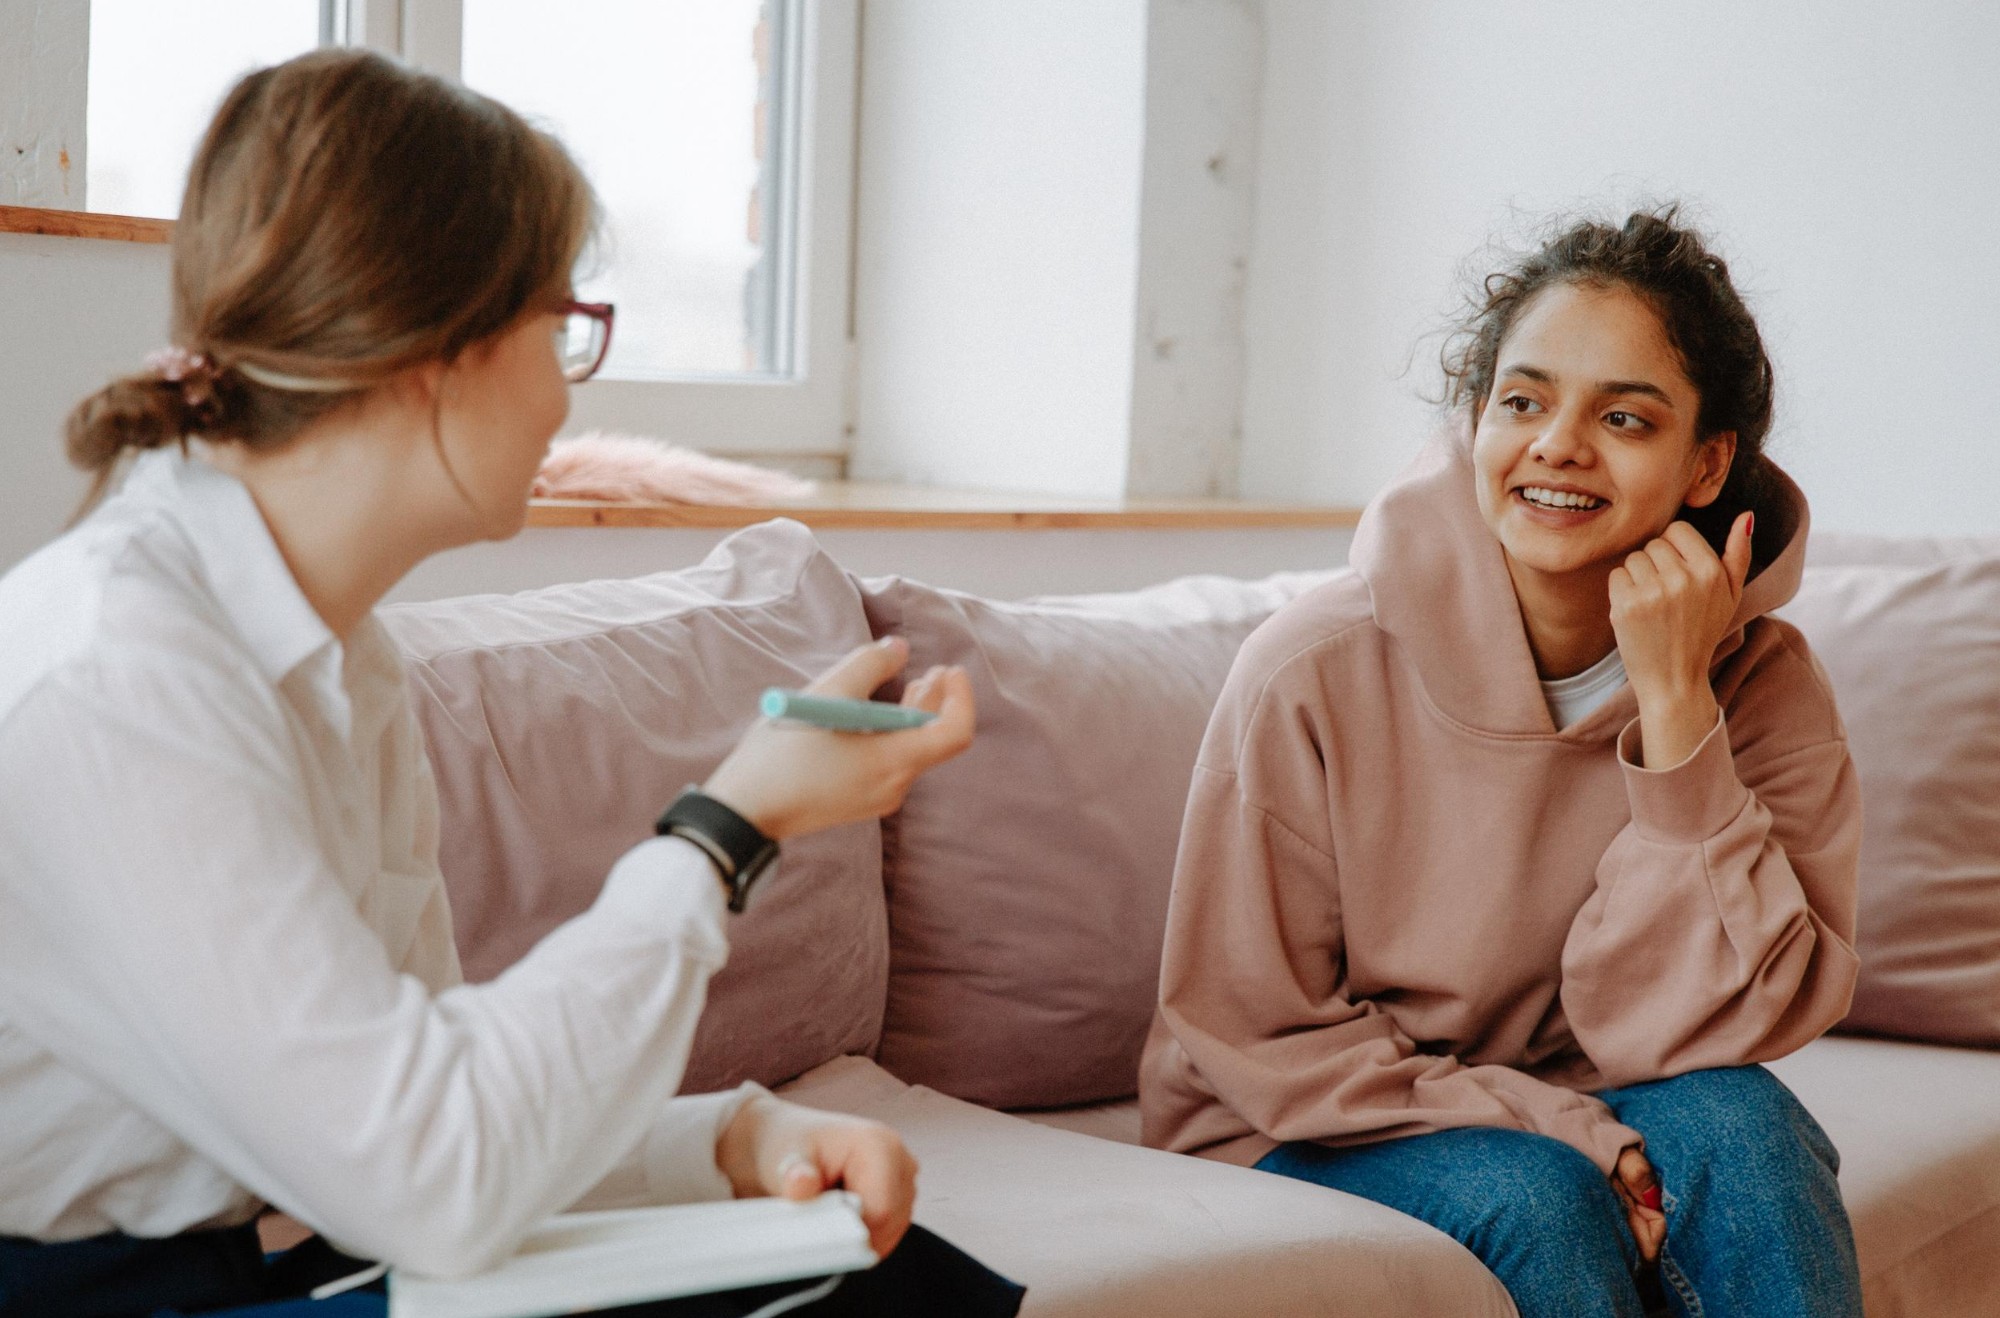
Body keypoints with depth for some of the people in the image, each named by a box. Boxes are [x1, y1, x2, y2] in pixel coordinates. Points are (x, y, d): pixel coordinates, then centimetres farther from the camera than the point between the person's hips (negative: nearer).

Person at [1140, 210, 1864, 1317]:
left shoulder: (1762, 686, -10)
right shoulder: (1313, 674, -17)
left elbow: (1698, 1036, -17)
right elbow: (1254, 1035, -10)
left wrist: (1675, 705, -25)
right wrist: (1569, 1136, -20)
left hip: (1576, 1122, 3)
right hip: (1304, 1141, -2)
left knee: (1733, 1123, -27)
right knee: (1534, 1197, -31)